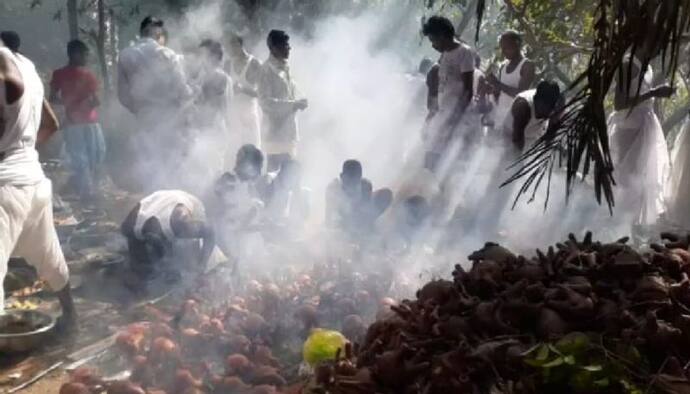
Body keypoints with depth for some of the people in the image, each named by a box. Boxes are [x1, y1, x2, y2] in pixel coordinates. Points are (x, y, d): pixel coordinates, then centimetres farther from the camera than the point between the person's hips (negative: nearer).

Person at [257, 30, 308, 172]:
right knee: (276, 170, -6)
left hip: (288, 130, 8)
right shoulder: (268, 69, -11)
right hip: (275, 130, -8)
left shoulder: (285, 68, 15)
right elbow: (265, 102, -19)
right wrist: (293, 104, -20)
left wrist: (298, 103, 8)